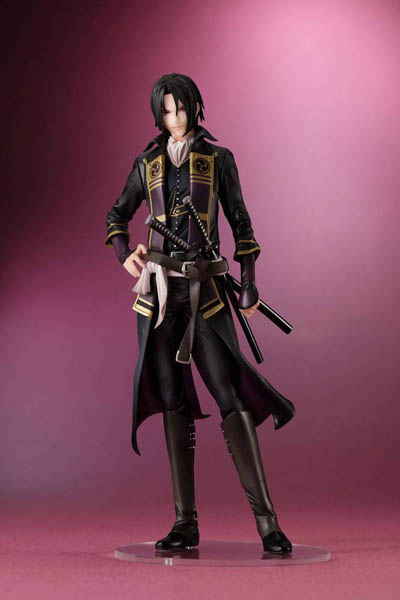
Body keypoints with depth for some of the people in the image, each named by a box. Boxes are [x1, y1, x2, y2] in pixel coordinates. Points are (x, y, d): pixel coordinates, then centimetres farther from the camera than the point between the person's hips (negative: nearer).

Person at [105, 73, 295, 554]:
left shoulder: (218, 159, 6)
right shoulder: (147, 164, 12)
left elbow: (239, 222, 7)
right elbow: (117, 215, 21)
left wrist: (249, 285, 2)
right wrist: (124, 253, 0)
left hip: (204, 292, -2)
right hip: (157, 290, 3)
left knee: (231, 397, -9)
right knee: (174, 403, 3)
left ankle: (266, 519, -4)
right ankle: (185, 522, 8)